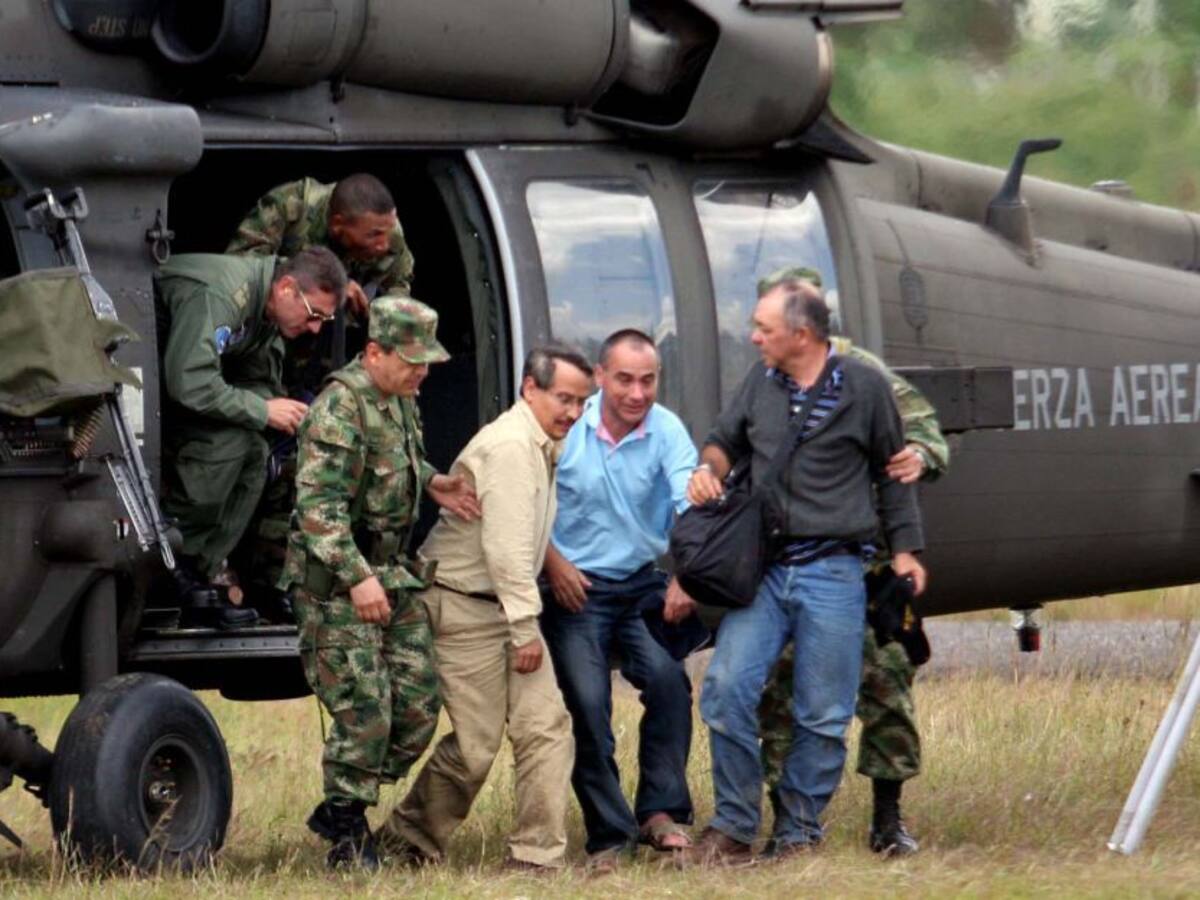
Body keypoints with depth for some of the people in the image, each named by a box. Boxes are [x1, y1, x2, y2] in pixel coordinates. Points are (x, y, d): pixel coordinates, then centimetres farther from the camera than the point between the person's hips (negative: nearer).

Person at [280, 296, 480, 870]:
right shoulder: (341, 406, -18)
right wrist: (358, 578, -29)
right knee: (364, 712, -9)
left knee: (418, 704, 6)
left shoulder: (399, 400, 11)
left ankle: (338, 813, 19)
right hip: (335, 582, -9)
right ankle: (349, 840, 4)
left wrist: (431, 483, 8)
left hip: (391, 574, 9)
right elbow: (318, 505, -24)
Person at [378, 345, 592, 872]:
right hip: (467, 610, -10)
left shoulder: (540, 449, 15)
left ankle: (537, 857, 0)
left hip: (508, 606, 10)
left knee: (547, 727, -1)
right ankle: (407, 844, 12)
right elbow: (505, 546, -22)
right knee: (475, 745, -6)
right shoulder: (509, 447, -17)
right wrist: (525, 629, -21)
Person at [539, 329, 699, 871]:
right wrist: (553, 562, -10)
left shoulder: (666, 431, -7)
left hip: (643, 583, 1)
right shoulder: (566, 428, -8)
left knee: (668, 680, -18)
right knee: (589, 707, -7)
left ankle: (661, 812, -6)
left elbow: (690, 502, -20)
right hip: (576, 587, -1)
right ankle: (609, 837, 2)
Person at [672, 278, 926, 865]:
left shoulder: (863, 388, 0)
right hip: (763, 568, 2)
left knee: (823, 712, 2)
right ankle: (733, 829, -4)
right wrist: (709, 469, 2)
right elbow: (725, 440, 25)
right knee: (728, 686, -13)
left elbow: (890, 470, 11)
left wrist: (904, 548, 8)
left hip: (831, 573, -2)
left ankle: (799, 833, 15)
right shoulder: (760, 384, 9)